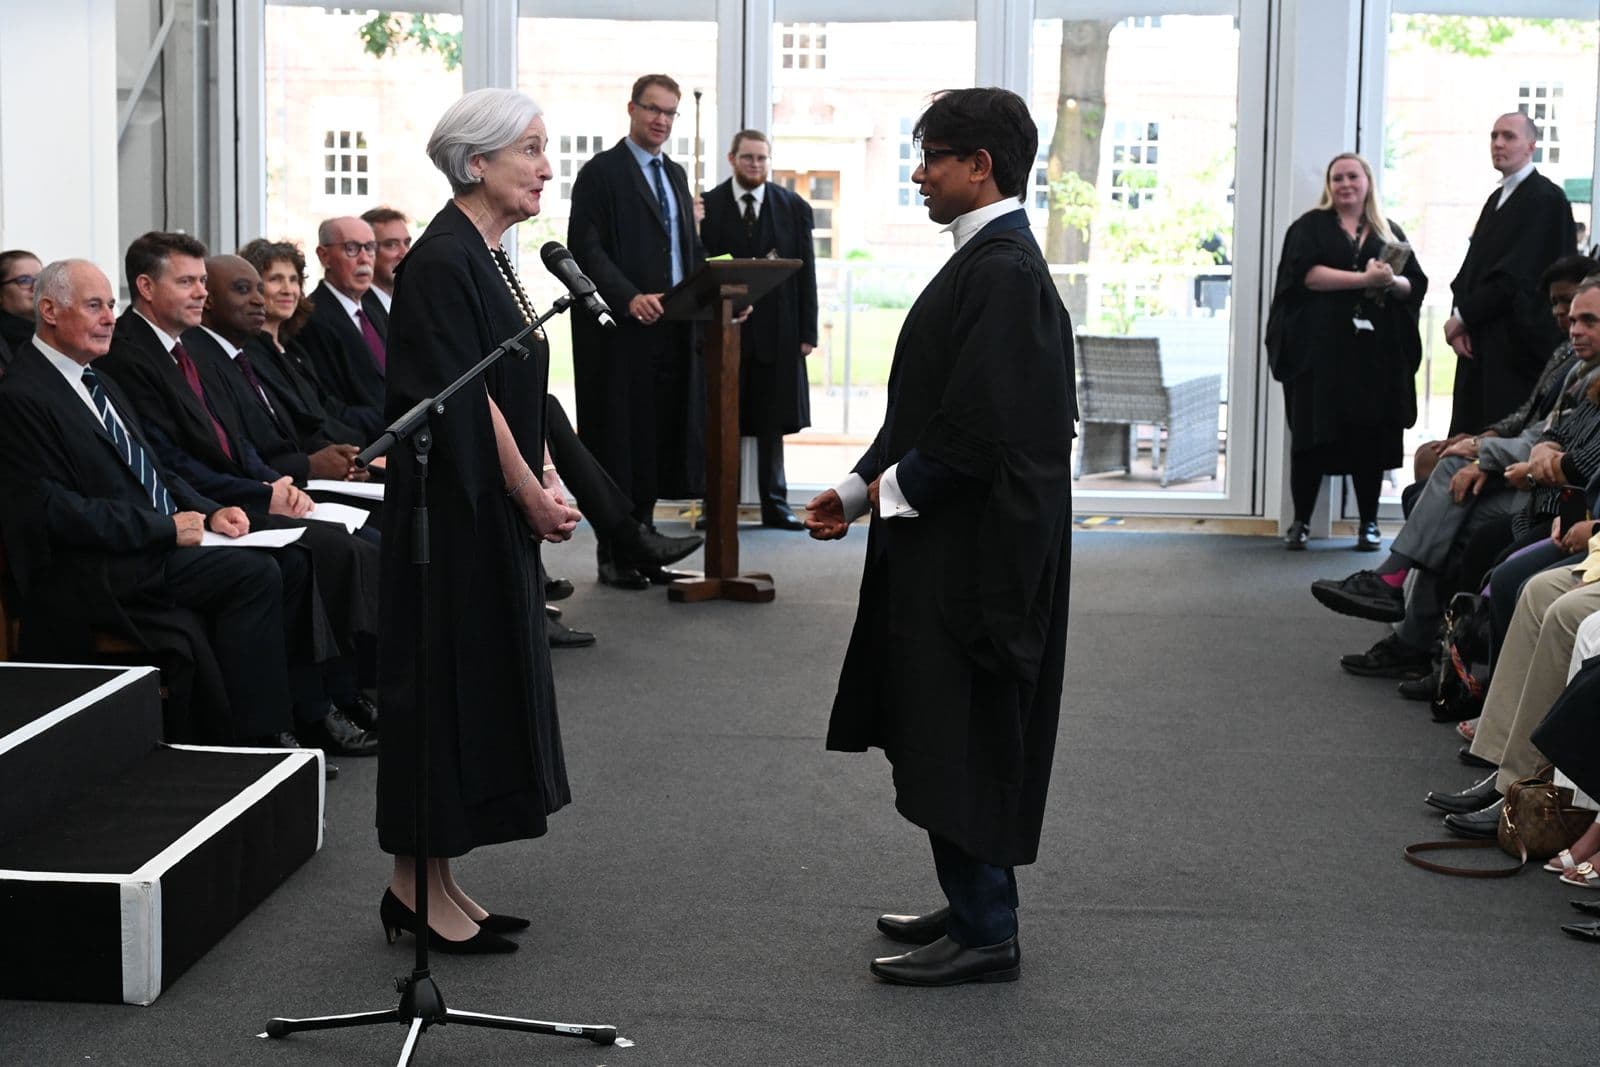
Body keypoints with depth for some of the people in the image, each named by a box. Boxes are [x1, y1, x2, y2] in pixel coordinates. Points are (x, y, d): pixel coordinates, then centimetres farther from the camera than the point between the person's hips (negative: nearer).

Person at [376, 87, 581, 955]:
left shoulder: (483, 255, 13)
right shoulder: (444, 259, -17)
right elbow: (465, 400, -19)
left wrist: (537, 490, 8)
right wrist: (534, 497, -12)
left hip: (491, 513, 10)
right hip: (452, 513, -10)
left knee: (478, 679, 12)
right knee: (444, 679, -3)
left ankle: (432, 882, 20)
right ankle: (416, 888, 6)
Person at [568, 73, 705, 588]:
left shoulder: (675, 175, 19)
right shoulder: (601, 172, -4)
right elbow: (586, 249, -12)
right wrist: (629, 298, -24)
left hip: (674, 329, 7)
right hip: (622, 332, -7)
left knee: (659, 438, 7)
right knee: (621, 440, -2)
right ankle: (614, 554, 5)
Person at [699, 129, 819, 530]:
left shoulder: (794, 207, 6)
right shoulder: (707, 206, 2)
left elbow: (806, 274, 5)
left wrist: (807, 331, 0)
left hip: (776, 333, 1)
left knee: (771, 423, 7)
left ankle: (774, 505, 13)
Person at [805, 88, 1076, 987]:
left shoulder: (1001, 272, -20)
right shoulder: (994, 258, 11)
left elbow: (979, 428, -24)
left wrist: (886, 491, -10)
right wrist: (861, 487, 9)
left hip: (976, 546, -10)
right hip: (957, 538, 10)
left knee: (963, 738, -1)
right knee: (955, 736, 17)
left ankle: (985, 934, 9)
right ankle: (973, 906, 28)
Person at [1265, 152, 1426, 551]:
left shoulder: (1389, 233, 17)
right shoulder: (1310, 227, 8)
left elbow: (1417, 284, 11)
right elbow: (1306, 273, -10)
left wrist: (1392, 282, -12)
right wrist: (1364, 279, -17)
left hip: (1375, 354, 2)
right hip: (1320, 349, -2)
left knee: (1370, 437, 0)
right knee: (1312, 434, -3)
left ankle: (1369, 523, 6)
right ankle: (1300, 522, 4)